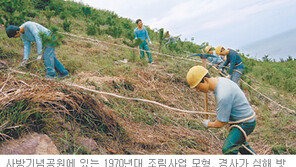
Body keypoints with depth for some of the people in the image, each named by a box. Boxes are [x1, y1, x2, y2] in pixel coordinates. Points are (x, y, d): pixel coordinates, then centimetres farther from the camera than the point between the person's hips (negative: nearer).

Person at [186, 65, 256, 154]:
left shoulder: (223, 95, -35)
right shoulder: (220, 80, -4)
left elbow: (220, 123, -25)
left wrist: (209, 124, -5)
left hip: (245, 123, -10)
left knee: (228, 149, -22)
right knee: (239, 142, 32)